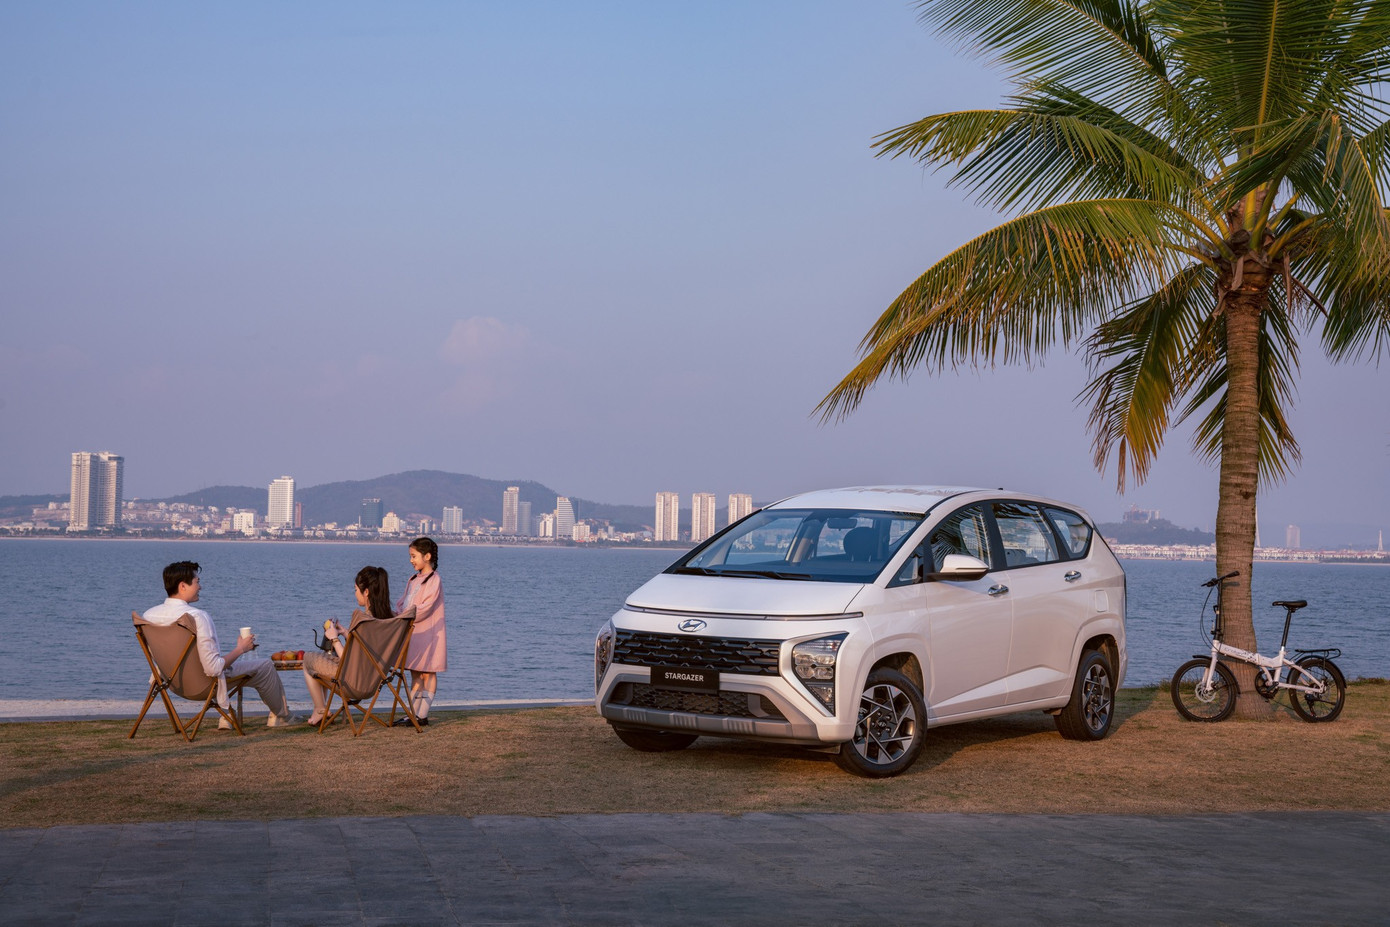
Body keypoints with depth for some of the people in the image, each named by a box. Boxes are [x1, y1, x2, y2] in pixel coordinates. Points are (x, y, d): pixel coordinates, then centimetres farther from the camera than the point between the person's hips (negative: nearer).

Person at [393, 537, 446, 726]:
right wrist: (398, 614, -5)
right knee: (415, 673, 11)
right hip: (413, 633, 9)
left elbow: (424, 609, -20)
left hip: (427, 635, -9)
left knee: (427, 673, -3)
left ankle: (423, 715, -2)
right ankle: (413, 712, 15)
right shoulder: (414, 579, 14)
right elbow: (403, 603, 16)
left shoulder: (433, 581, -13)